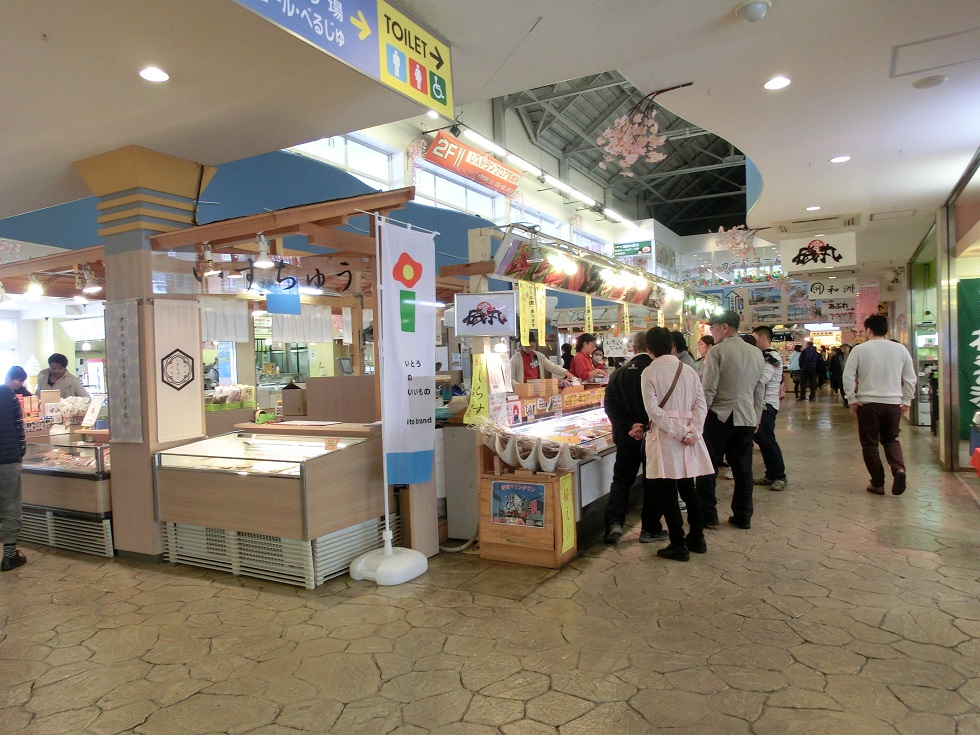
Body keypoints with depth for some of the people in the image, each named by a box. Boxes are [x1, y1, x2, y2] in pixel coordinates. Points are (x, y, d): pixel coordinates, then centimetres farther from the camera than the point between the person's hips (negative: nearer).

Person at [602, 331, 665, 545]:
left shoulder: (620, 373, 0)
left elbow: (610, 406, -4)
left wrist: (628, 427, -9)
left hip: (627, 437, 3)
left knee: (621, 481, 14)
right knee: (652, 483, 10)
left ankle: (614, 522, 0)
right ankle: (650, 530, 16)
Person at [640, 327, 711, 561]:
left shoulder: (649, 373, -9)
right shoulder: (689, 370, 4)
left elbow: (653, 410, -16)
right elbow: (701, 405, -2)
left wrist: (679, 432, -13)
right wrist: (692, 432, -7)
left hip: (664, 437, -5)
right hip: (688, 436, 5)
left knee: (668, 493, 4)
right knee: (688, 488, 18)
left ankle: (678, 546, 10)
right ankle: (697, 539, 27)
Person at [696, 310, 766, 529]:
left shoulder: (716, 351, -11)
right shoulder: (757, 353, 8)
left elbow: (708, 389, -13)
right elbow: (760, 391, 14)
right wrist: (756, 419, 22)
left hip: (718, 416, -5)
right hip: (746, 419, 5)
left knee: (709, 468, 6)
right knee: (743, 469, 12)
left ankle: (707, 514, 12)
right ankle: (743, 516, 19)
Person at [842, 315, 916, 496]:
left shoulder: (859, 349, -6)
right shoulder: (900, 349, 4)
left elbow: (848, 376, -8)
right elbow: (910, 378, 6)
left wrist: (852, 400, 0)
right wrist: (906, 401, 14)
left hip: (868, 403, -3)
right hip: (894, 403, 3)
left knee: (870, 444, 9)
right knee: (891, 439, 20)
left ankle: (877, 484, 13)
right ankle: (899, 468, -5)